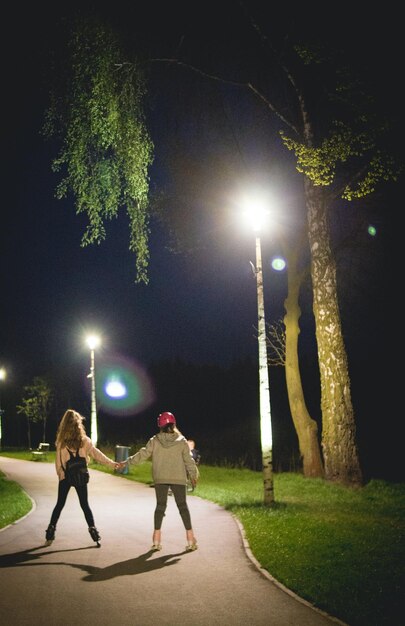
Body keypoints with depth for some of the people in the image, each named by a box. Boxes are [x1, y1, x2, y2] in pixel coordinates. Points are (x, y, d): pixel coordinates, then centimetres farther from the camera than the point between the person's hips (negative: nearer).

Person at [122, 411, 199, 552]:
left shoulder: (155, 441, -3)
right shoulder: (181, 441, -3)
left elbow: (142, 454, -2)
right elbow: (189, 460, -1)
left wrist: (128, 461, 10)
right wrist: (193, 475, 11)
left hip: (160, 478, 1)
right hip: (178, 479, -1)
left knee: (160, 506, 9)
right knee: (183, 506, 6)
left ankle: (156, 540, 7)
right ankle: (190, 539, 3)